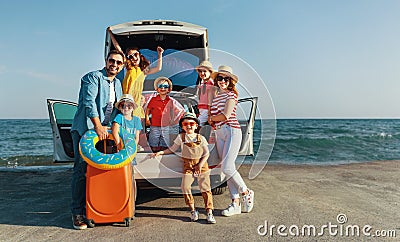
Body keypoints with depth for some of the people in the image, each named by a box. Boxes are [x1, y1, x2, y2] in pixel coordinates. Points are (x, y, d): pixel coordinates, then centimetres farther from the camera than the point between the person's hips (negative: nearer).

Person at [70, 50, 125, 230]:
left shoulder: (117, 83, 17)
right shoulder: (93, 77, -5)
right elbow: (89, 102, -16)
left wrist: (107, 126, 2)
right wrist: (98, 126, -20)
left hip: (103, 130, 7)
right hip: (85, 129, -7)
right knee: (82, 170, -7)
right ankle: (77, 212, 2)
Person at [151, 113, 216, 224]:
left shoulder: (200, 138, 3)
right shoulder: (181, 137, 6)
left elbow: (206, 153, 2)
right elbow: (172, 149, 13)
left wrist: (200, 165, -10)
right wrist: (160, 152, 2)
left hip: (201, 164, -1)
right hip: (188, 165, 1)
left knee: (205, 188, -6)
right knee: (185, 187, -11)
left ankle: (209, 212, 2)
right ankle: (193, 210, 6)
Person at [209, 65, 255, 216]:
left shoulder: (231, 95, -3)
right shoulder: (216, 96, 17)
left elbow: (226, 115, -13)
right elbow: (212, 115, 20)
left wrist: (212, 118, 1)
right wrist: (212, 121, 0)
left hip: (232, 131, -7)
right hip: (219, 133, 7)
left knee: (227, 167, -14)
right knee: (226, 169, 4)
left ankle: (247, 193, 10)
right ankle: (235, 204, 10)